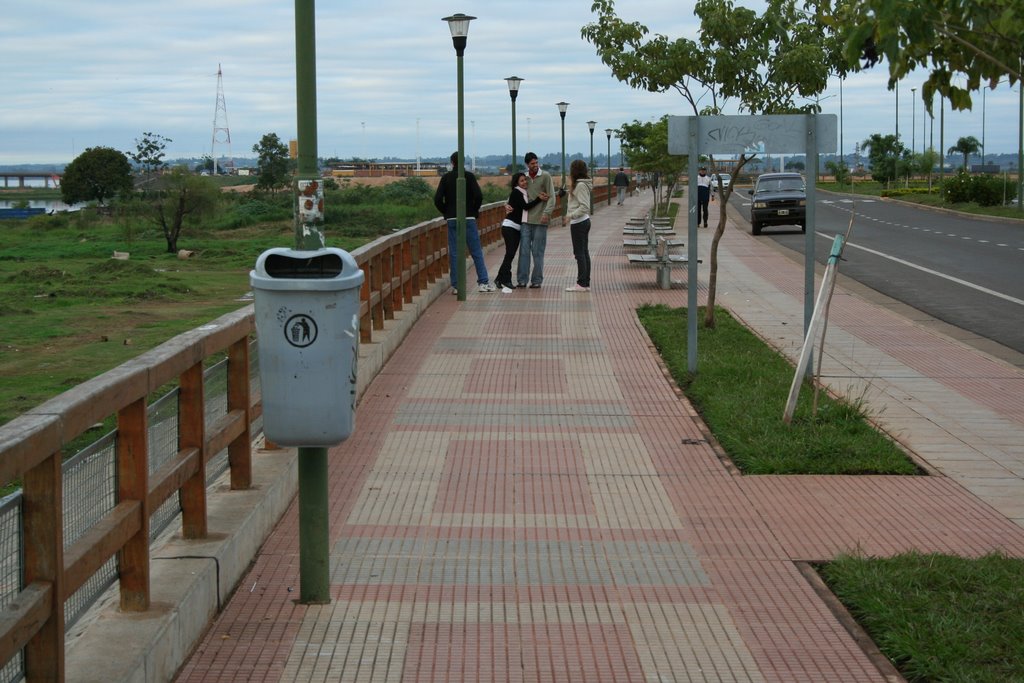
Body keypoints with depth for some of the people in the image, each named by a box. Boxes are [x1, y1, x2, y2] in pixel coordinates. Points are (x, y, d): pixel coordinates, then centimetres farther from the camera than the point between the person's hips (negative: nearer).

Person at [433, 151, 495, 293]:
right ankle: (483, 282, -1)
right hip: (469, 219, -1)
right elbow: (478, 196, -12)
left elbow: (437, 199, -5)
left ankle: (456, 285, 1)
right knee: (476, 252, 3)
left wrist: (446, 212, 8)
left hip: (452, 219, 1)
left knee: (454, 253, 4)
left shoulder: (446, 177, 2)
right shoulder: (469, 176, -2)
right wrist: (475, 211, 2)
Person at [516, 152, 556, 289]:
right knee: (524, 250, 1)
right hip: (526, 220, 3)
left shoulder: (545, 176, -1)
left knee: (538, 252, 0)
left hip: (540, 221, -3)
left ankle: (537, 280, 6)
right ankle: (522, 280, 4)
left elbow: (551, 197, -5)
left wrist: (547, 212, -18)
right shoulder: (524, 177, 10)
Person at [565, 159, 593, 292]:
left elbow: (584, 207, -22)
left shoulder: (580, 185, -17)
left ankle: (581, 284, -4)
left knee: (579, 253, -6)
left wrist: (571, 215, -22)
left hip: (578, 223, -10)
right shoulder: (581, 184, 12)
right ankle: (586, 283, 14)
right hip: (584, 221, 10)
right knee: (584, 253, 11)